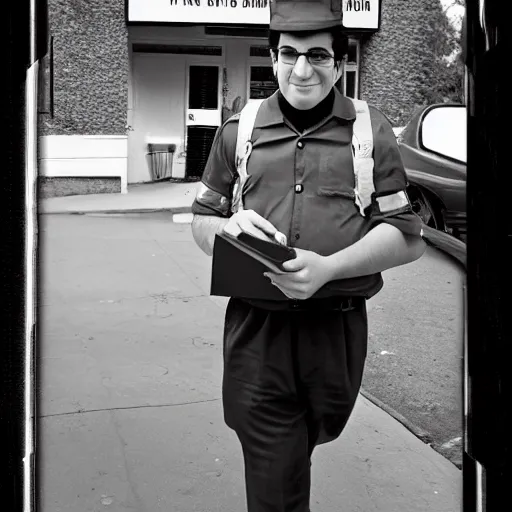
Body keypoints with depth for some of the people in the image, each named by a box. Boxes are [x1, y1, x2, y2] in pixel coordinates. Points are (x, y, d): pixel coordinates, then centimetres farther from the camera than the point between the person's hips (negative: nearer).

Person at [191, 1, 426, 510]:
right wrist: (229, 226, -11)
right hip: (255, 331, 0)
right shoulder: (239, 129, 8)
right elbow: (202, 221, 14)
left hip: (336, 330, 0)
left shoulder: (370, 131, 2)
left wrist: (326, 268, -19)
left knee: (313, 438, 21)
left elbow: (406, 236, -3)